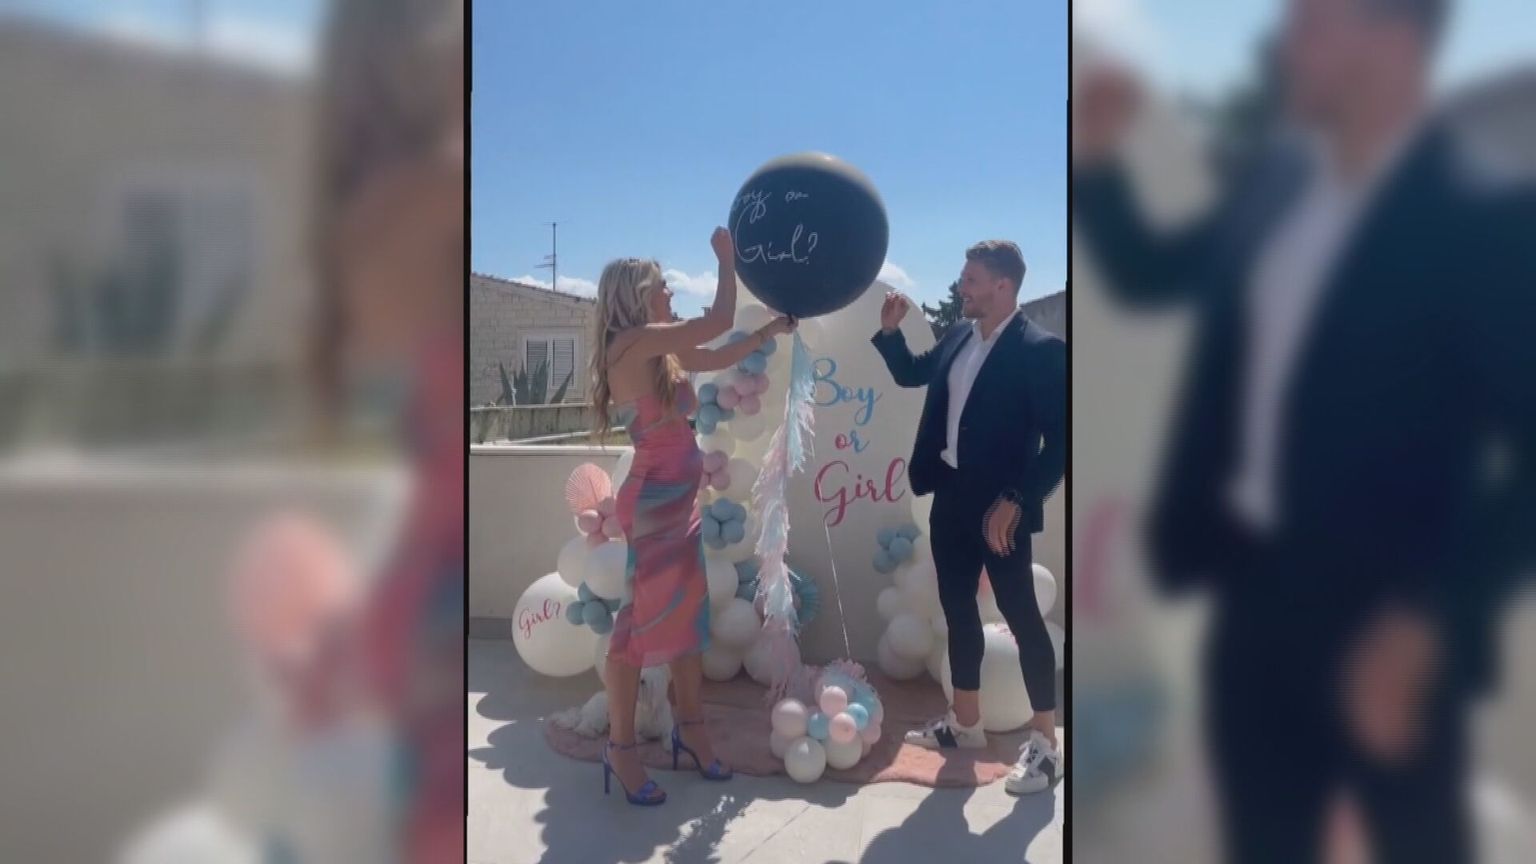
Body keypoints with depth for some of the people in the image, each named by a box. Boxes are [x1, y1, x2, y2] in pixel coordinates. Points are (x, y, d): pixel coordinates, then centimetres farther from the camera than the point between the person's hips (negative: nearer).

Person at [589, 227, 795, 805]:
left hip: (680, 498, 10)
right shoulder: (634, 341, -14)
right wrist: (727, 259, -4)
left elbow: (721, 356, 25)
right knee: (643, 616, -3)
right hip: (653, 499, -10)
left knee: (687, 612, 14)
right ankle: (620, 748, 8)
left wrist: (771, 330, 22)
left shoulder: (663, 352, 12)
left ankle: (689, 727, 26)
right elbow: (717, 323, -16)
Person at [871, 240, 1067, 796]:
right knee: (958, 609, 15)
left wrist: (1014, 501, -20)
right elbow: (910, 374, 24)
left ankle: (1045, 743, 13)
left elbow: (1059, 441, -17)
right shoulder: (958, 339, 7)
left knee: (1021, 616, 1)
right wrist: (889, 330, 6)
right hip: (951, 497, 8)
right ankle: (965, 723, 30)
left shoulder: (1040, 350, -15)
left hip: (999, 506, -8)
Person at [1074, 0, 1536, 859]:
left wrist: (1433, 617, -20)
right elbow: (1148, 273, 17)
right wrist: (1093, 157, 2)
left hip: (1383, 621, -5)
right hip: (1253, 590, 5)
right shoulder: (1277, 180, 4)